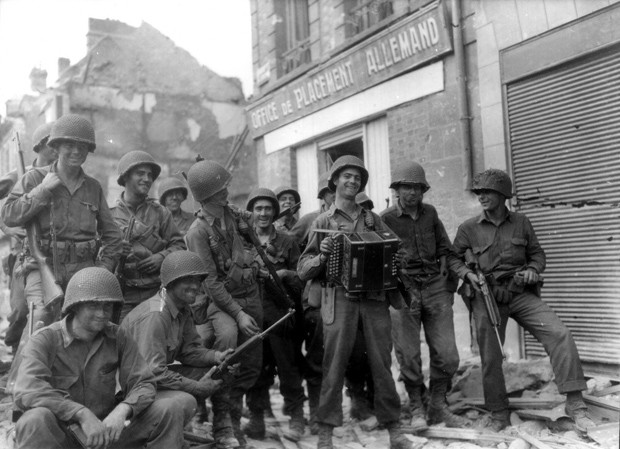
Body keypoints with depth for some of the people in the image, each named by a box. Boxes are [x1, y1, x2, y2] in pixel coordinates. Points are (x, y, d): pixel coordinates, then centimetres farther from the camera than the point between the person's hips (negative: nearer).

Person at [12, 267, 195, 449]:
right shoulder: (44, 340, -11)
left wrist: (122, 410, -29)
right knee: (35, 420, -38)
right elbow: (26, 391, -27)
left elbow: (143, 384, -6)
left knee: (180, 402, -13)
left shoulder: (118, 338, 0)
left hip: (107, 431, 3)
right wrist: (82, 414, -36)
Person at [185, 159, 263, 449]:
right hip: (219, 299, -7)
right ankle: (222, 420, -24)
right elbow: (210, 281, -19)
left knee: (252, 364, 6)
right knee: (227, 334, -35)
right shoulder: (198, 232, -16)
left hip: (250, 294, 7)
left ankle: (234, 417, 28)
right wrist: (237, 313, -22)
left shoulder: (235, 215, 3)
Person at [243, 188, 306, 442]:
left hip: (281, 313, -1)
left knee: (288, 366, 0)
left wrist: (285, 274, -11)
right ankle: (256, 418, 17)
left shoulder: (287, 243, 10)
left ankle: (296, 417, 10)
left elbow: (300, 278, 8)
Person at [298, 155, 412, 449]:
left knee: (382, 362, 2)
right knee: (334, 364, -4)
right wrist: (322, 256, -12)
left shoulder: (373, 221, 18)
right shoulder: (323, 222, 10)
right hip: (339, 298, -2)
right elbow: (303, 270, 6)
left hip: (374, 296, 2)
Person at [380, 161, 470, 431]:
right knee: (409, 356, 0)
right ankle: (416, 409, 19)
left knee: (447, 355, 1)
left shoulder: (430, 213, 11)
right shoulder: (385, 219, -1)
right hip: (403, 290, -3)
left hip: (436, 287, 3)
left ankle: (438, 407, 19)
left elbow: (444, 250, 15)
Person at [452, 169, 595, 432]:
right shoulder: (468, 228, 0)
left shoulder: (520, 222, 6)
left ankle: (575, 403, -12)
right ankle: (498, 414, 23)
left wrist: (533, 269, -6)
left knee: (559, 334, -18)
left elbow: (537, 253, 15)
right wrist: (467, 274, -11)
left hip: (521, 294, 1)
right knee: (491, 358, 3)